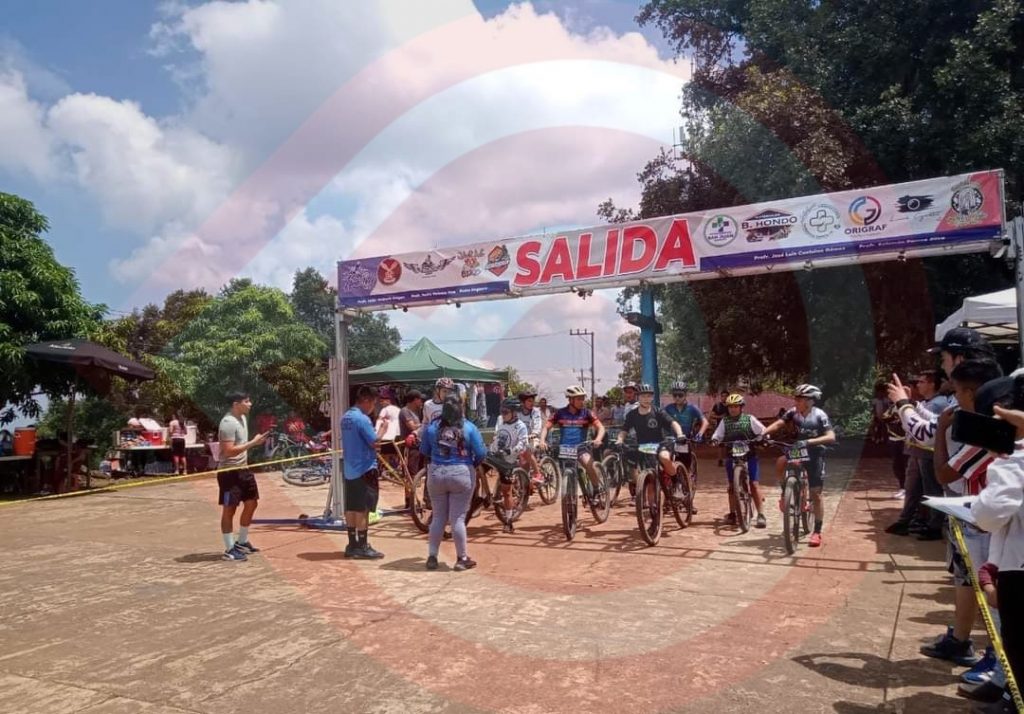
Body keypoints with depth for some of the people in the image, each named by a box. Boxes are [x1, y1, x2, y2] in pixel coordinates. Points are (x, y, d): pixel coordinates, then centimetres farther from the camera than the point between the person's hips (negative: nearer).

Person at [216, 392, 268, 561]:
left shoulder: (243, 418, 10)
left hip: (243, 469, 10)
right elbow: (229, 451, -26)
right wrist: (253, 442, -25)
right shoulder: (228, 423, -20)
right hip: (229, 471, -10)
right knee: (229, 509, -1)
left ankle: (242, 542, 28)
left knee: (251, 503, 14)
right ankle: (229, 549, 8)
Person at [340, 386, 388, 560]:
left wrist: (376, 428, 15)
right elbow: (374, 442, -18)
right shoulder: (362, 419, -19)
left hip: (349, 470, 9)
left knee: (351, 508, 13)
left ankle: (352, 545, 20)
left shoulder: (345, 417, 10)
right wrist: (382, 428, -3)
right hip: (364, 469, -9)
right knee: (363, 509, -2)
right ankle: (362, 547, 4)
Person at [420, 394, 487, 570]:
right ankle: (462, 559, 12)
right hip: (461, 474, -2)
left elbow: (424, 451, 8)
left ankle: (432, 557, 18)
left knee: (438, 517, 13)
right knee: (458, 518, 4)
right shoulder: (469, 427, -8)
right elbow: (481, 453, -8)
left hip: (436, 474, 3)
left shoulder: (432, 427, -1)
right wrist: (474, 464, 12)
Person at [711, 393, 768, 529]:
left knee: (754, 484, -7)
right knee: (732, 486, 7)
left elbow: (763, 431, 0)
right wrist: (714, 440, -19)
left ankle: (761, 515, -3)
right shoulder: (724, 421, 6)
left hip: (749, 456, -2)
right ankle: (732, 514, 16)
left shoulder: (750, 419, 2)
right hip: (732, 456, 2)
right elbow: (717, 436, 2)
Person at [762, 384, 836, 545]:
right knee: (780, 463, -29)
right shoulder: (793, 412, -6)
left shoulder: (819, 415, -17)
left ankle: (817, 532, 9)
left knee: (815, 494, -1)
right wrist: (763, 433, -34)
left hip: (815, 454, -3)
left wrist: (808, 442, -38)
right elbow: (778, 424, -15)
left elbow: (831, 437, -25)